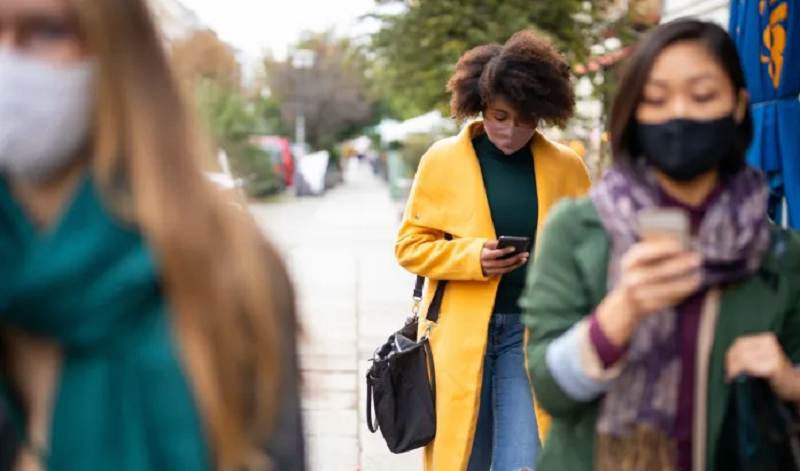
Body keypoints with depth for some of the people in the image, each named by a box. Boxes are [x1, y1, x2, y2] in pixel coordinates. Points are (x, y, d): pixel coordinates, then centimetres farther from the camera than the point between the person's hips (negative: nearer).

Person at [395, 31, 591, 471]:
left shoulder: (566, 166, 2)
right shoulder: (442, 160, -1)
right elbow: (410, 245, 2)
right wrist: (471, 257, -14)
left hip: (533, 334, 0)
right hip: (459, 332, 0)